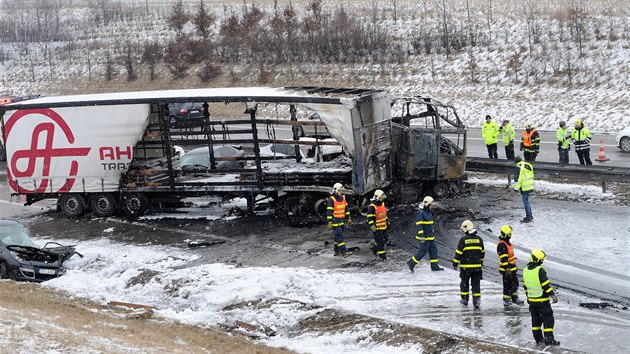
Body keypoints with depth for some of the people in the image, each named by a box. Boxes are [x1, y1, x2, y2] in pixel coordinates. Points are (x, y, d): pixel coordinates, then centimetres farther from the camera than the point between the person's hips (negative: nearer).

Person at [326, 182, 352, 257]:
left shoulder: (343, 198, 7)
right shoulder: (331, 200, -15)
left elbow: (346, 208, 16)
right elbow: (329, 212, -15)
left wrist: (348, 218, 12)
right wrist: (329, 222, -18)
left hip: (342, 221, 8)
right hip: (335, 221, -8)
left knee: (338, 236, 13)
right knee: (339, 236, -12)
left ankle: (337, 251, 20)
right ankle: (344, 252, -17)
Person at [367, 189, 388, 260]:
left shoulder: (382, 204, 7)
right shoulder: (372, 207, -20)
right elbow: (370, 217, -21)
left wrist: (387, 221, 25)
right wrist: (372, 226, -27)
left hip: (383, 227, 9)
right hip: (377, 228, -9)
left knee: (385, 239, 15)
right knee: (380, 241, -4)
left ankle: (374, 249, 33)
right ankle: (381, 254, 7)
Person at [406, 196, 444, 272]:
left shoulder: (428, 212, 13)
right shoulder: (420, 213, -18)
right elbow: (418, 225, -23)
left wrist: (433, 233, 26)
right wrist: (421, 236, -28)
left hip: (430, 237, 9)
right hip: (424, 237, -9)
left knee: (433, 250, 8)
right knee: (423, 251, -4)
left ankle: (434, 266, 12)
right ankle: (411, 263, 7)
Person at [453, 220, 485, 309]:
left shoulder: (463, 239, -11)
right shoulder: (479, 239, 3)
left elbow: (458, 252, -11)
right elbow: (482, 252, 13)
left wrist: (455, 262, 0)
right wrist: (481, 261, 27)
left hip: (465, 266, -3)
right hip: (477, 266, 3)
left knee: (464, 282, 13)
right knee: (476, 284, 6)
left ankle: (464, 299, 22)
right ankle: (476, 301, -1)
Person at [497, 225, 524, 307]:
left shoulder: (508, 242, 13)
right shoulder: (501, 245, -21)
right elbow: (503, 259, -25)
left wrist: (515, 265, 27)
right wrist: (507, 269, -26)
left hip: (512, 268, 10)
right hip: (506, 269, -10)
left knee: (515, 283, 18)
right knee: (508, 285, -1)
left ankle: (515, 298, 31)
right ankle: (506, 300, 9)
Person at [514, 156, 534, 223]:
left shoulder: (518, 168, -16)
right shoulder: (529, 166, 11)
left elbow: (517, 179, -19)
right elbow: (532, 176, 20)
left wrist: (516, 188, -13)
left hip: (524, 188, -9)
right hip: (530, 186, 9)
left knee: (525, 202, -2)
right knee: (527, 201, 19)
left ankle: (529, 217, 0)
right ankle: (530, 216, 24)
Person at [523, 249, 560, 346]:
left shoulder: (525, 271, 4)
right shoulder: (540, 270, -18)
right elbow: (546, 285, -19)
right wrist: (553, 295, -13)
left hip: (531, 300, 7)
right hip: (542, 300, -7)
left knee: (536, 319, 15)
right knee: (548, 319, 0)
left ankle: (538, 338, 19)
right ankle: (549, 339, -4)